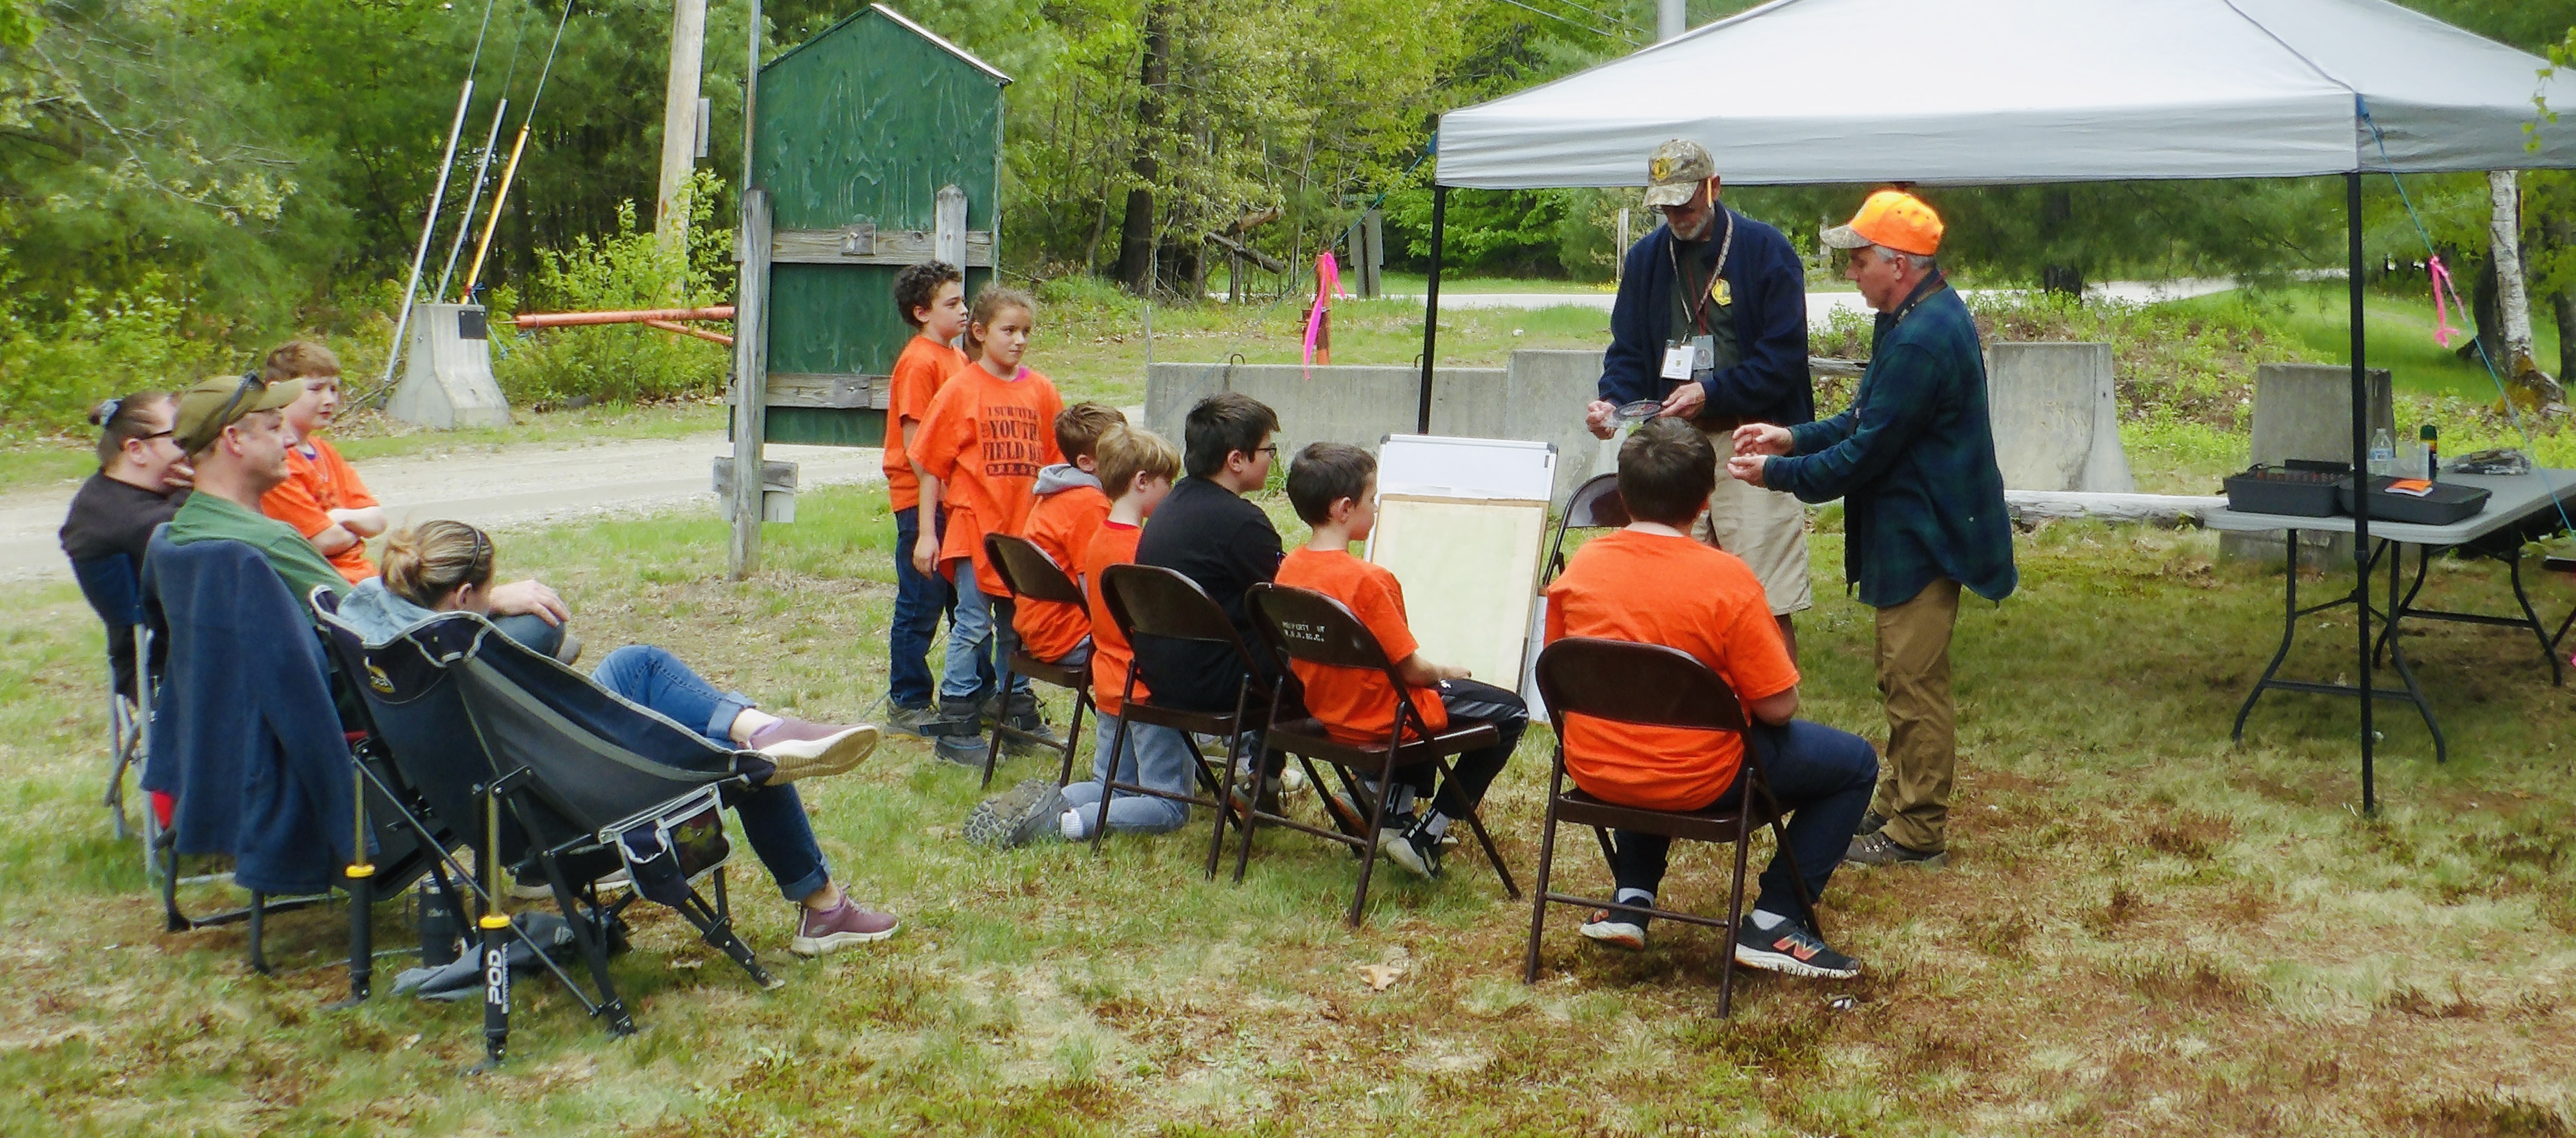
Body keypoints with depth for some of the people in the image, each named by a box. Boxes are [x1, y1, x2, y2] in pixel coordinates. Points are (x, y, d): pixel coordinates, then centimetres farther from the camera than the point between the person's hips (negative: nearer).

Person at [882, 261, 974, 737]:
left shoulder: (956, 358, 13)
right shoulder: (919, 362, -13)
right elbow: (914, 443, -17)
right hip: (921, 500, -8)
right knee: (921, 604, 0)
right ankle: (907, 704, 11)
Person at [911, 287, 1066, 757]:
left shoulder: (1041, 391, 6)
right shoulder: (960, 391, -3)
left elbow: (1057, 463, 10)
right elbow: (932, 466, -2)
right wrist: (927, 532, -5)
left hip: (1028, 529, 3)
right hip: (974, 526, -3)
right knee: (972, 627, -1)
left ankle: (1018, 713, 26)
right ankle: (956, 724, 5)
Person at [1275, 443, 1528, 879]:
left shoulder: (1289, 568, -3)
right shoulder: (1368, 581, -27)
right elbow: (1410, 669, -22)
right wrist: (1446, 672, 2)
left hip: (1323, 711, 9)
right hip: (1382, 718, -9)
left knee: (1433, 696, 34)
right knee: (1511, 713, 5)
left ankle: (1396, 808, 25)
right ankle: (1425, 837, 4)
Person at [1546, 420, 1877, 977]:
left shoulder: (1580, 566, -4)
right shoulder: (1725, 577, -17)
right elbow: (1778, 706, -15)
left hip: (1594, 773, 5)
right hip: (1696, 782, -5)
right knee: (1856, 762, 12)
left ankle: (1631, 899, 27)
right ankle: (1774, 921, 6)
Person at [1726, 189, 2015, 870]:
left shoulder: (1921, 339, -25)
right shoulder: (1928, 315, 10)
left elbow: (1869, 451, -22)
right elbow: (1871, 419, 17)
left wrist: (1778, 474, -12)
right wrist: (1795, 438, 7)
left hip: (1924, 535, -11)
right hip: (1912, 530, 11)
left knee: (1915, 684, -3)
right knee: (1905, 679, 19)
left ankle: (1917, 833, 5)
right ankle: (1897, 801, 31)